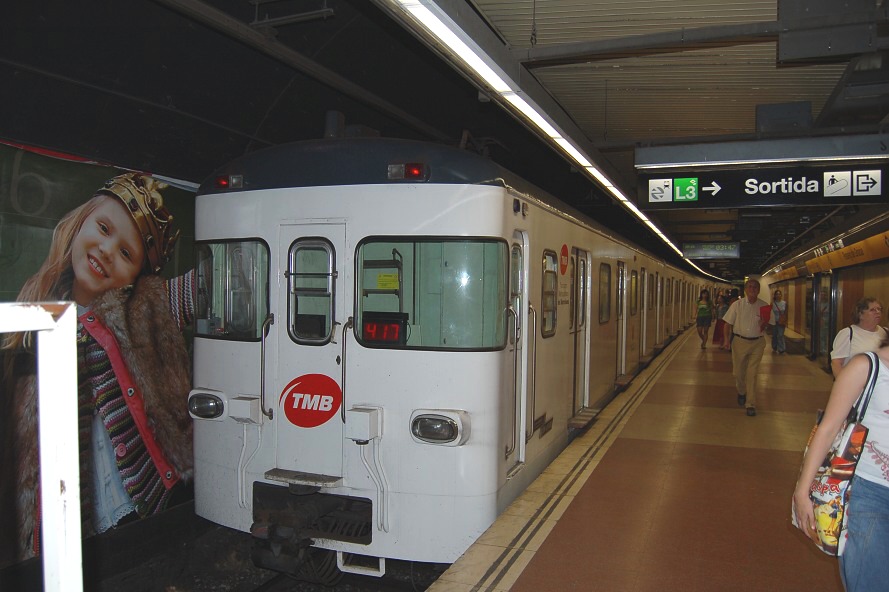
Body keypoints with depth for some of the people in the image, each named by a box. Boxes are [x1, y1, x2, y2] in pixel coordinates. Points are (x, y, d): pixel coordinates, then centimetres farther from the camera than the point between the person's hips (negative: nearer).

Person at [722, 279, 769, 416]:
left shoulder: (764, 306, -1)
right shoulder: (737, 305, -2)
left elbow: (763, 327, 6)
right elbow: (728, 323, 2)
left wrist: (763, 323, -17)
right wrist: (727, 339, -7)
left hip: (757, 343, -1)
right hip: (739, 341, 1)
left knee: (752, 374, -3)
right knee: (738, 372, 10)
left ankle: (751, 404, 2)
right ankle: (741, 393, 39)